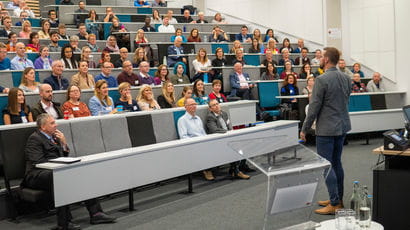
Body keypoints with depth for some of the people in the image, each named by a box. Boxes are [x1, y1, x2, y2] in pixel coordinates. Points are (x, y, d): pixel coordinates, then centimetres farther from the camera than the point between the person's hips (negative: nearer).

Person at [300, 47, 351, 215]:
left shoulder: (322, 80, -18)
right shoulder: (346, 78, 6)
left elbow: (314, 107, -16)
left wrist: (304, 129, -7)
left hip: (326, 128, -8)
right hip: (342, 125, 8)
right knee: (336, 163, 16)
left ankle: (334, 204, -1)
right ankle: (338, 199, 25)